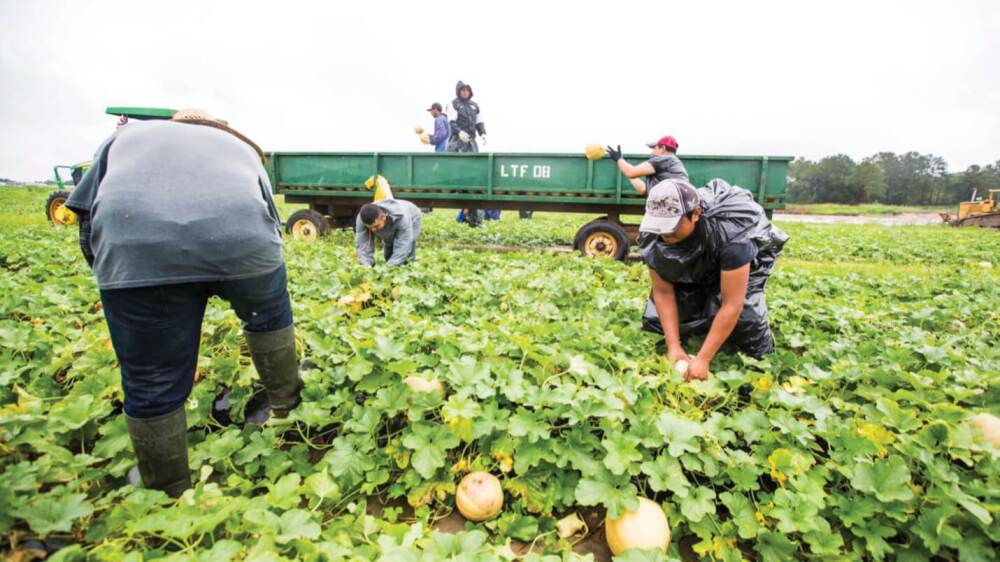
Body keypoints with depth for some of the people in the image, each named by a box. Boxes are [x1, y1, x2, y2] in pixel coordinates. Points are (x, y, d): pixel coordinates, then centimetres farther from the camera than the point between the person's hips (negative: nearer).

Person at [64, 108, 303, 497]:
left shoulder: (128, 134, 37)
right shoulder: (242, 147, 37)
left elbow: (88, 222, 27)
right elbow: (270, 222, 36)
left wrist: (115, 275, 39)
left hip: (132, 248, 1)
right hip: (242, 238, 0)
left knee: (153, 385, 13)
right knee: (268, 315, 30)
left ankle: (168, 495, 32)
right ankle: (287, 404, 48)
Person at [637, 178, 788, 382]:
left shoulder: (731, 233, -43)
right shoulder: (652, 235, -30)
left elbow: (731, 305, -39)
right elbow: (663, 292, -21)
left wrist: (702, 359, -36)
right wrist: (674, 347, -26)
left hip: (747, 257, -3)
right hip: (696, 266, 4)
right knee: (654, 321, -6)